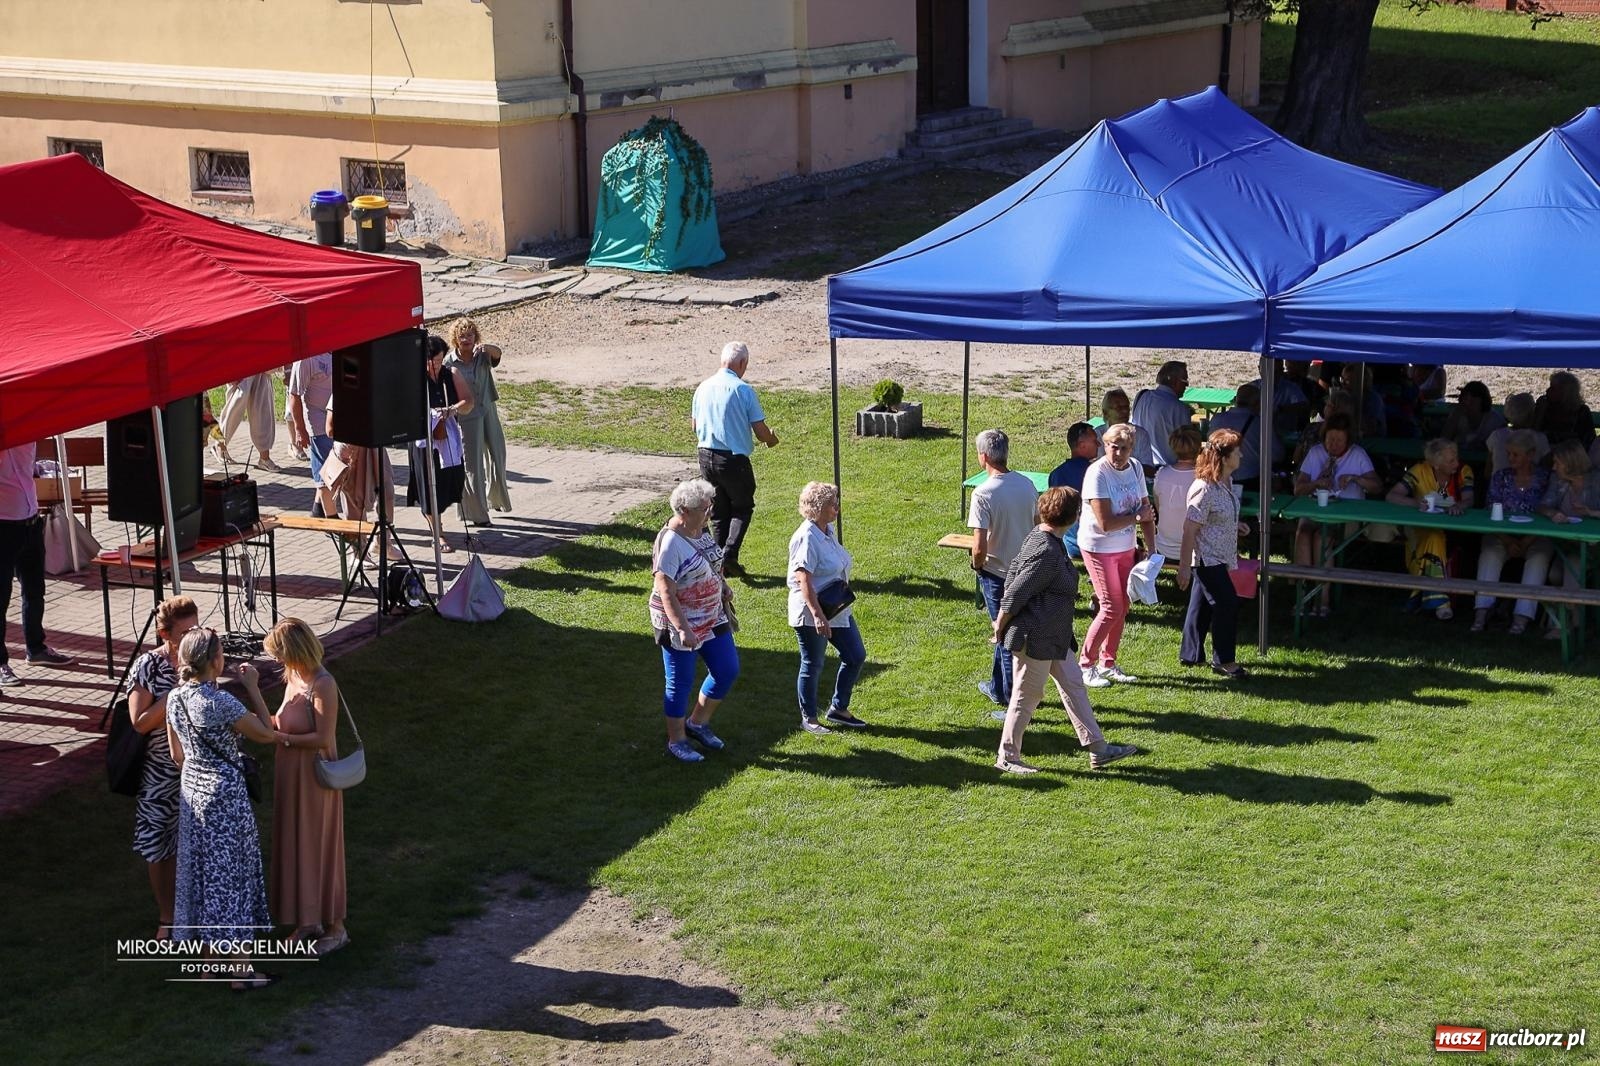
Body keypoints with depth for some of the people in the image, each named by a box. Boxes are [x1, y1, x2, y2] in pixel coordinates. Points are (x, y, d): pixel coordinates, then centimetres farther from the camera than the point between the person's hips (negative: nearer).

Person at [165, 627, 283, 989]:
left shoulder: (175, 698, -2)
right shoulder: (221, 703, -24)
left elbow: (177, 754, 9)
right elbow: (267, 734, -13)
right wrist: (252, 687, -8)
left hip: (192, 791, 7)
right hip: (225, 795, -7)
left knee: (201, 869, 17)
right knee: (232, 876, 3)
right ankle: (241, 970, 10)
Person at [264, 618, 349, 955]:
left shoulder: (322, 685, -22)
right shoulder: (293, 676, 2)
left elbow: (323, 738, -23)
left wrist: (280, 738, -21)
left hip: (314, 776, -8)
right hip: (291, 775, 8)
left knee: (318, 848, 4)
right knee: (296, 847, 16)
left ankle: (335, 928, 18)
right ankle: (309, 922, 31)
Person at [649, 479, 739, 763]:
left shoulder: (701, 530, 2)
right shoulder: (670, 543, -24)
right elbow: (665, 592, -26)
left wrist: (722, 584, 1)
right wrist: (682, 629, -31)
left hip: (712, 619, 8)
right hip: (680, 624, -8)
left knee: (728, 670, 12)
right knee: (680, 683, 4)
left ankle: (698, 722, 30)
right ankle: (676, 741, 20)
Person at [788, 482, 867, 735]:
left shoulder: (828, 530, 6)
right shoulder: (807, 538, -22)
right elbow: (804, 581, -27)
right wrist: (817, 615, -31)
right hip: (811, 614, -9)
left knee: (856, 656, 12)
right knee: (812, 665, 4)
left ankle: (838, 709, 25)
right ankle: (809, 719, 19)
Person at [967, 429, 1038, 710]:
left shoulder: (983, 494, -21)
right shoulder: (1027, 485, -2)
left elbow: (980, 546, -23)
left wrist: (977, 565, -3)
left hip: (997, 574, -6)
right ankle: (998, 687, 37)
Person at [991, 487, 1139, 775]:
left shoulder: (1038, 536, 4)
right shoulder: (1047, 553, -27)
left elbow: (1013, 575, 12)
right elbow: (1015, 595, -24)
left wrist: (1002, 623, 17)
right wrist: (1000, 630, -11)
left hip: (1054, 637, 11)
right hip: (1035, 638, -11)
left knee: (1073, 684, 15)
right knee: (1027, 696, 2)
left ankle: (1098, 749, 22)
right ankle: (1007, 757, 17)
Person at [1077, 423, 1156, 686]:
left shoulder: (1135, 468, -1)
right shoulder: (1097, 474, -22)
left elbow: (1146, 510, 6)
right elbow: (1105, 523, -27)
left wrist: (1152, 551, 0)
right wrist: (1137, 516, -13)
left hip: (1125, 548, 7)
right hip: (1099, 548, -7)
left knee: (1122, 607, 11)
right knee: (1111, 608, -8)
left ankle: (1107, 664, 24)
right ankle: (1085, 665, 4)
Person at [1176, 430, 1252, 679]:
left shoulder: (1226, 482, 5)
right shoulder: (1204, 489, -25)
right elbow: (1190, 529, -23)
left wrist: (1235, 526, 5)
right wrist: (1184, 566, -22)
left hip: (1218, 558, 10)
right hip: (1206, 558, -10)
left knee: (1202, 603, 17)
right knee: (1227, 603, -7)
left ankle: (1190, 654, 28)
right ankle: (1223, 660, 4)